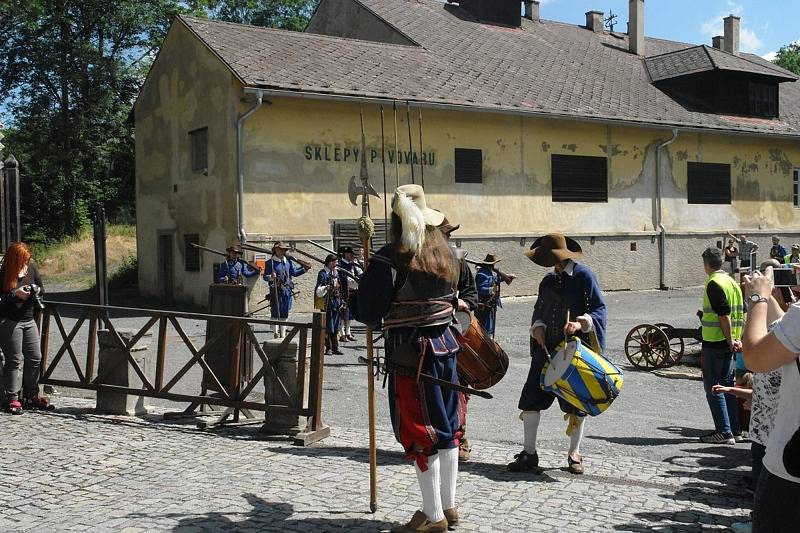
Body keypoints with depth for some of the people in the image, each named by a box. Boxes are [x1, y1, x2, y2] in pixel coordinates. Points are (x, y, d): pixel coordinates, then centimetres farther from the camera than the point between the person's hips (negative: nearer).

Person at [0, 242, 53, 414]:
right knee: (15, 360, -5)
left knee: (35, 358, 8)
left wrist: (36, 290, -8)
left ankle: (31, 396, 21)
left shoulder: (32, 266, 3)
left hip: (29, 320, 6)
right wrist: (15, 294, -26)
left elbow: (41, 288, 13)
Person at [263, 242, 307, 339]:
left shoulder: (288, 261, 12)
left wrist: (304, 269, 9)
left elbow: (294, 272, 21)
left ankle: (283, 335, 18)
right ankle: (276, 335, 0)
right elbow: (265, 277, -8)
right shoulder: (271, 262, -4)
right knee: (275, 314, -4)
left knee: (284, 314, 11)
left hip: (287, 292, 6)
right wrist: (271, 277, -29)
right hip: (276, 292, -5)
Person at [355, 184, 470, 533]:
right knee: (447, 426, 15)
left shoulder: (390, 258, -16)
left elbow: (369, 313, -13)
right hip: (446, 345, 7)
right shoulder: (446, 254, 4)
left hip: (411, 351, -7)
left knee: (419, 432, 2)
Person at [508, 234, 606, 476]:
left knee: (576, 403, 5)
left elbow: (599, 308, -8)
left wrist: (581, 323, -24)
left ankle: (574, 454, 22)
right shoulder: (548, 281, 13)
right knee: (531, 399, 0)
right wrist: (538, 326, -1)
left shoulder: (584, 276, -5)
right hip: (547, 348, 5)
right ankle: (529, 453, 10)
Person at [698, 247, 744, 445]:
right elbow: (741, 313, 12)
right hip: (729, 343, 9)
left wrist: (730, 341, -14)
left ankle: (724, 432, -4)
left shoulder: (714, 283, -15)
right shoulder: (731, 281, 13)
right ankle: (735, 430, 19)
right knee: (727, 384, 15)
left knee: (712, 387, -3)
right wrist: (737, 339, 10)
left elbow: (724, 315, -21)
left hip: (715, 342, -9)